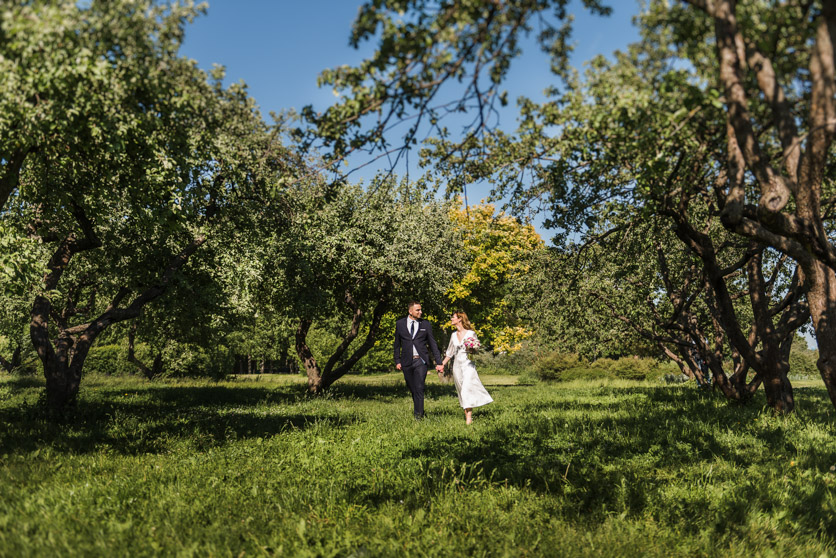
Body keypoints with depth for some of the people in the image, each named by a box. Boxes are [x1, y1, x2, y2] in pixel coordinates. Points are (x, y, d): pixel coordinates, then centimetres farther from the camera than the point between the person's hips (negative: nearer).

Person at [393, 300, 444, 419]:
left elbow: (433, 344, 8)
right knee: (412, 389, 9)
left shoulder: (425, 324, 5)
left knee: (419, 388, -10)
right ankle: (419, 410, 25)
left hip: (420, 361, -2)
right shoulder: (400, 324, 7)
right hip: (406, 362, 2)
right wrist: (397, 361, 7)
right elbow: (397, 344, 12)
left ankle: (418, 415, -5)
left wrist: (438, 362, 4)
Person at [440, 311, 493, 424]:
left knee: (467, 389, -15)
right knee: (462, 391, 5)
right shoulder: (454, 335, 11)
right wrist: (442, 364, 14)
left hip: (468, 365, -5)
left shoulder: (471, 333, -4)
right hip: (457, 365, 5)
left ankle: (469, 417, -15)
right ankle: (466, 414, 11)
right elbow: (449, 352, 19)